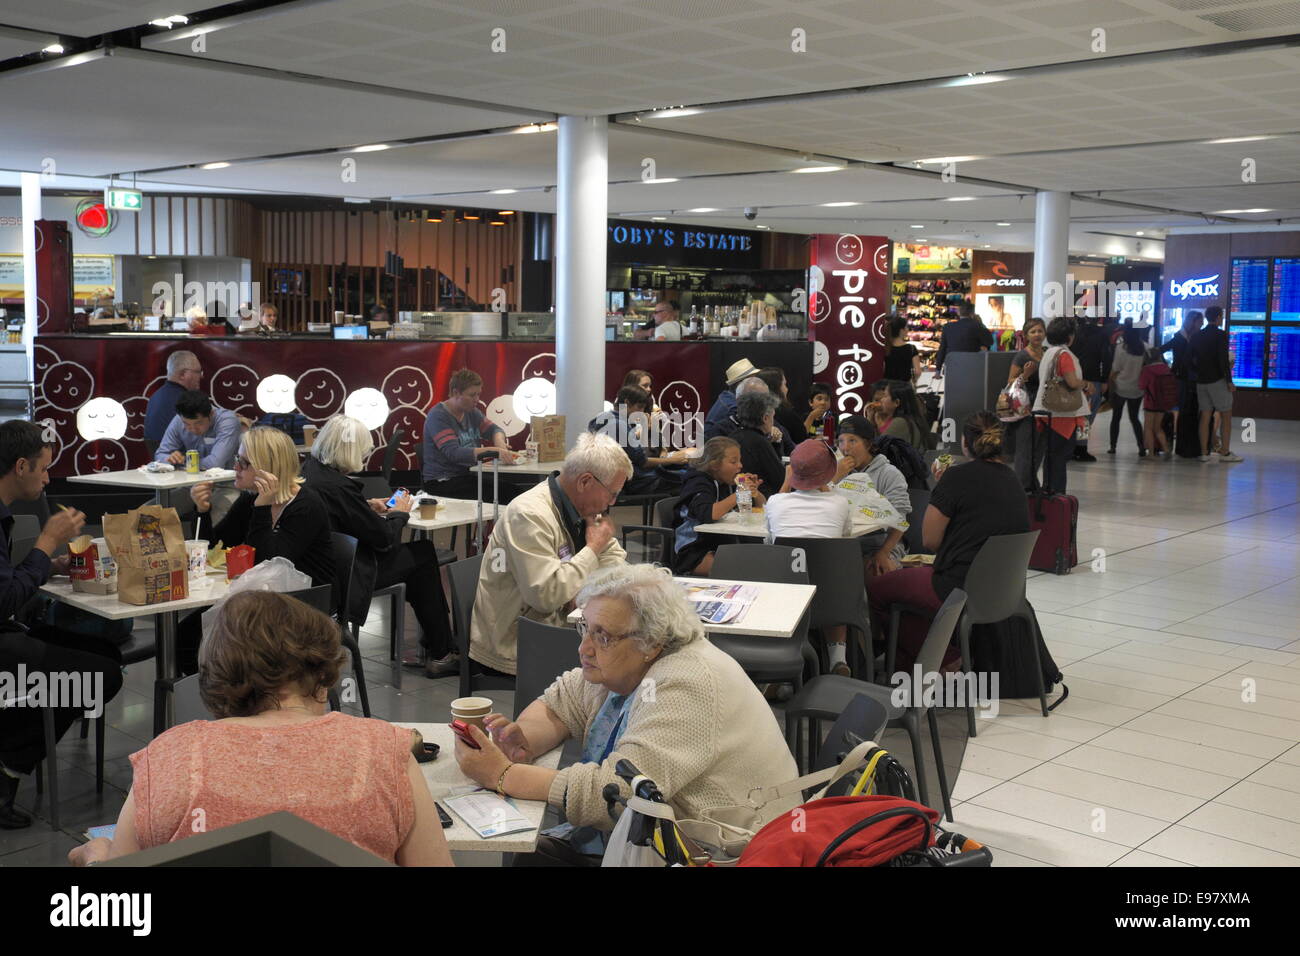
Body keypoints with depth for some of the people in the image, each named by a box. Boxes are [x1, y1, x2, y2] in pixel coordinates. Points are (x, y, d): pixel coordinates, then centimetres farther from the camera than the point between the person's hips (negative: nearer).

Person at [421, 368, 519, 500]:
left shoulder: (471, 411, 11)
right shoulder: (437, 416, -13)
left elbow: (494, 429, 16)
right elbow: (454, 453, -25)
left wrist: (500, 443, -10)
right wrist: (493, 451, -35)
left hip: (469, 476, 7)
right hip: (443, 483, -7)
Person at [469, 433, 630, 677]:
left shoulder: (578, 508, 5)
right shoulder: (530, 515, -22)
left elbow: (614, 557, 17)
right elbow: (546, 594, -30)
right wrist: (593, 548, -19)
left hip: (557, 625, 9)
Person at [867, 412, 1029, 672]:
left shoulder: (958, 477, -13)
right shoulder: (1013, 480, 9)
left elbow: (929, 540, -8)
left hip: (960, 587, -9)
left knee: (875, 589, 7)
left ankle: (946, 657, 10)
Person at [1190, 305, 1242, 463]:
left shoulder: (1196, 336, 9)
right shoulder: (1221, 335, -10)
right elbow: (1223, 360, -17)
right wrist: (1229, 381, -14)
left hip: (1201, 381, 6)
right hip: (1217, 380, -6)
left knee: (1205, 416, 8)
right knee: (1226, 416, 3)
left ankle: (1204, 453, 6)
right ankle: (1225, 452, 1)